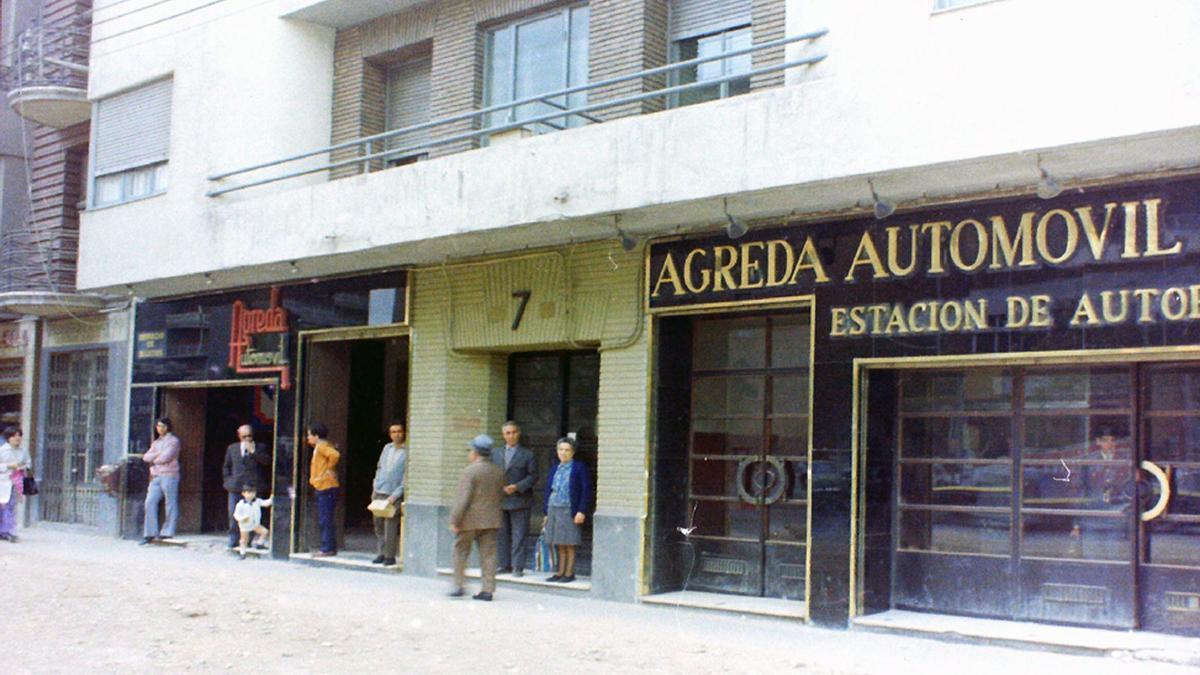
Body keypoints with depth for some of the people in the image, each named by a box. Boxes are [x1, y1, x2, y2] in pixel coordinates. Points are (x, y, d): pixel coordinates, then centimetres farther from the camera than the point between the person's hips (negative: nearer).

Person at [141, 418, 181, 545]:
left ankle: (167, 532, 2)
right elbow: (146, 457, 9)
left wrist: (152, 460, 3)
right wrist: (157, 454, -7)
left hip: (169, 476, -6)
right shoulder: (156, 442, 22)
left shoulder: (173, 440, 0)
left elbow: (165, 457, -12)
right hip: (155, 477, 7)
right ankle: (150, 534, -2)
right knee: (150, 502, -4)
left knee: (171, 504, -3)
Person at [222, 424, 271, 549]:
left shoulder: (260, 448, 8)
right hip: (235, 487, 2)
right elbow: (226, 466, 21)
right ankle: (233, 541, 11)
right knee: (234, 515, 3)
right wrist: (227, 480, 8)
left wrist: (253, 451, -11)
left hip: (254, 487, -2)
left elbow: (267, 461, -8)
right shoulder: (232, 448, 15)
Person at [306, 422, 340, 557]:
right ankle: (329, 547, 17)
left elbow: (335, 455, -28)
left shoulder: (321, 446, -12)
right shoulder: (319, 447, 19)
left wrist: (329, 469, -18)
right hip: (322, 488, 10)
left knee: (325, 520, -9)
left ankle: (328, 548, -8)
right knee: (323, 520, 13)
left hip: (326, 487, -10)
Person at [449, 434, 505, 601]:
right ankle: (488, 589, 4)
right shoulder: (498, 471, 6)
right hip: (491, 520, 5)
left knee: (460, 551, 9)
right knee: (488, 554, 7)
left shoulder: (470, 471, -13)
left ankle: (458, 585, 7)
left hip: (470, 520, -5)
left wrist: (454, 520, -13)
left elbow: (463, 498, -17)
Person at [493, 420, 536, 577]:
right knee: (502, 535, 8)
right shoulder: (496, 454, 13)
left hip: (519, 501, -4)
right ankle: (505, 565, 17)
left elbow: (533, 476, -3)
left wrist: (517, 487, -14)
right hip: (500, 501, 4)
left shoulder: (527, 454, 2)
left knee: (518, 535, -4)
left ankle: (518, 567, -1)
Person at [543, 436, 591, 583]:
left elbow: (586, 490, -6)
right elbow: (549, 489, 16)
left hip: (568, 510, -5)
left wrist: (581, 511, -12)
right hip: (554, 509, 5)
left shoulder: (579, 468, -3)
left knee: (569, 545, 0)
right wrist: (546, 512, 12)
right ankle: (560, 572, 16)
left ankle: (569, 573, 8)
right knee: (559, 545, 10)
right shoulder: (555, 468, 13)